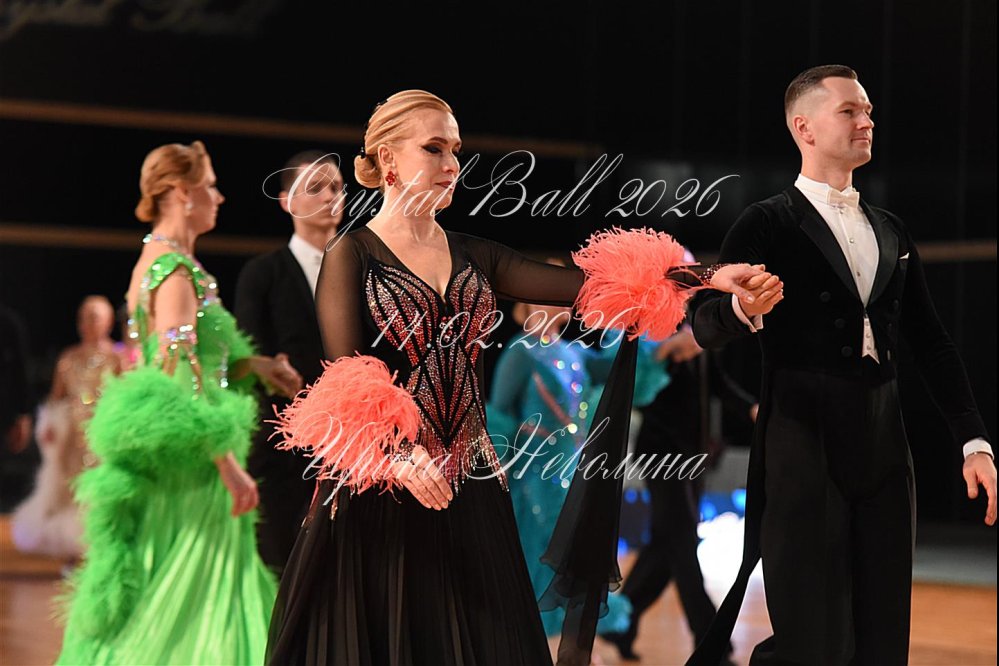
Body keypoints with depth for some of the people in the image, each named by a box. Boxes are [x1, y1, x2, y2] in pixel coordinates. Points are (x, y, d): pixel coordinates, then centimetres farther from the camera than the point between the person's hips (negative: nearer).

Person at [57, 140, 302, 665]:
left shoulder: (154, 261, 15)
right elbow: (180, 376, -22)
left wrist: (250, 364, 10)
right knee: (170, 618, -5)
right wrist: (228, 463, -22)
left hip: (168, 464, 10)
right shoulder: (176, 268, -15)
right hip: (189, 468, -10)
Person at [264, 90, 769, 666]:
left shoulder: (472, 257, 11)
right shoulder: (352, 256, -2)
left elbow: (581, 284, -1)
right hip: (382, 486, -5)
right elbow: (345, 378, -13)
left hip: (470, 487, 5)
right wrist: (401, 454, -30)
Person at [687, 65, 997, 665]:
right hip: (804, 445, -6)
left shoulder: (892, 233, 18)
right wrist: (744, 310, -33)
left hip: (884, 449, 6)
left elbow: (931, 342, 18)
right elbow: (707, 327, -10)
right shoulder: (769, 224, 0)